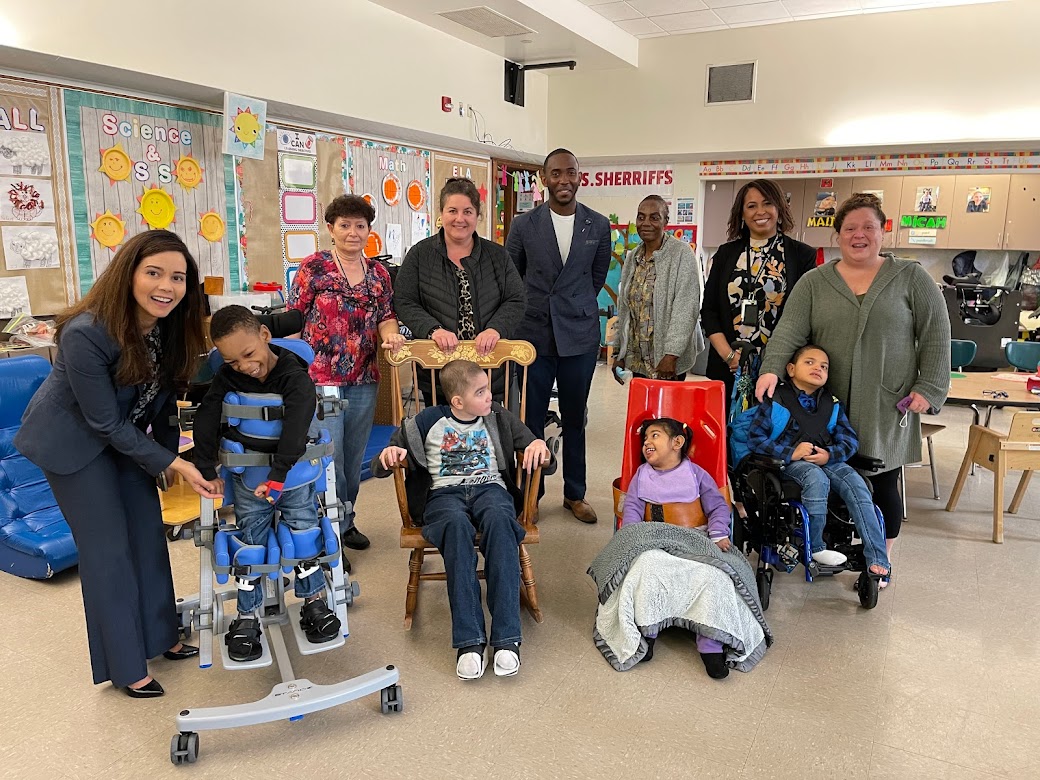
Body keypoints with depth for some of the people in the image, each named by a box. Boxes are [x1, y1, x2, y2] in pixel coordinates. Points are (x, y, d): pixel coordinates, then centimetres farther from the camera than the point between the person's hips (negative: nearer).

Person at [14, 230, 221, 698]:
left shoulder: (170, 324, -15)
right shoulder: (86, 334, -34)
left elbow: (162, 394, 0)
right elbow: (105, 423, -26)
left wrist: (171, 454, 7)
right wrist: (171, 464, -24)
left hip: (125, 433, 6)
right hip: (73, 439, -6)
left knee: (148, 531, 11)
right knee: (108, 547, 0)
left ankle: (159, 635, 30)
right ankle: (125, 665, 16)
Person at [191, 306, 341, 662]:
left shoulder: (295, 376, -20)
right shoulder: (227, 377, -6)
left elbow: (295, 430, -28)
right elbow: (206, 421, -4)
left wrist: (277, 478, -32)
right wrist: (207, 471, -5)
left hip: (291, 468, -3)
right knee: (250, 542, 6)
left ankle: (314, 600, 21)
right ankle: (247, 615, 16)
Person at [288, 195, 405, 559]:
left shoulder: (378, 273, 10)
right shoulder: (314, 267, -3)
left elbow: (386, 316, 11)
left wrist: (390, 334, -12)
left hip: (364, 379, 5)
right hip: (321, 376, -5)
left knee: (354, 454, 14)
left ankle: (346, 521, 31)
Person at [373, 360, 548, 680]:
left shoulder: (500, 418, 14)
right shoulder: (427, 423, 8)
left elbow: (533, 447, 16)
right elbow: (380, 468, 12)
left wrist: (538, 444, -9)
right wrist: (388, 455, -12)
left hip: (490, 488, 1)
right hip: (443, 493, -1)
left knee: (499, 519, -37)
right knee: (456, 524, -39)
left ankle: (506, 637, -38)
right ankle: (469, 640, -38)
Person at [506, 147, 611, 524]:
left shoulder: (598, 225, 2)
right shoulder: (524, 225, -2)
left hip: (580, 336, 1)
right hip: (533, 335, -1)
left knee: (575, 419, 11)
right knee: (530, 419, 5)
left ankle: (575, 494, 24)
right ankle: (530, 493, 20)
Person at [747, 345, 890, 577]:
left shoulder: (832, 404, 17)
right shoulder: (775, 400, 1)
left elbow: (850, 440, 13)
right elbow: (755, 438, -4)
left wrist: (829, 454, -10)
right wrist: (791, 452, -16)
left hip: (827, 459, 4)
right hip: (789, 462, -4)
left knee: (856, 484, -22)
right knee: (817, 479, -35)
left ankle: (877, 560, -23)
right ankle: (815, 547, -22)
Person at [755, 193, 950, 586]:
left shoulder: (910, 277, 4)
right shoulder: (815, 282, 6)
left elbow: (935, 333, 2)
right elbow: (790, 329, -5)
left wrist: (930, 388, -5)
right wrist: (772, 369, -20)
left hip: (887, 406, -1)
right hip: (830, 405, 1)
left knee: (882, 484, 5)